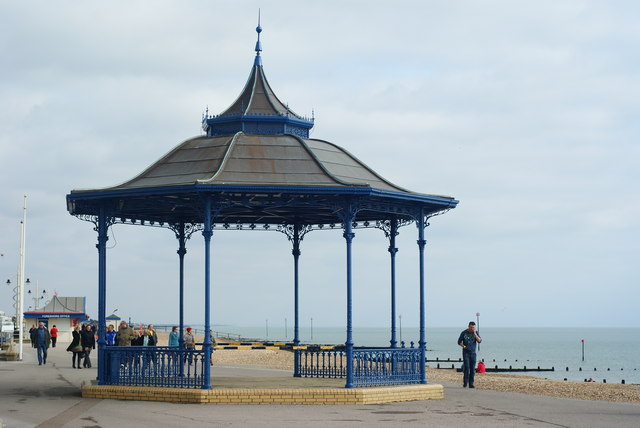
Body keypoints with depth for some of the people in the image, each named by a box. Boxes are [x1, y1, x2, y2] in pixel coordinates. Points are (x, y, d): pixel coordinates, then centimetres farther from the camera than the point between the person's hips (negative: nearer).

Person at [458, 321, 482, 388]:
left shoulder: (475, 333, 5)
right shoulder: (464, 333, -1)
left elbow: (479, 341, -8)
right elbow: (459, 342, 5)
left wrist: (475, 334, -16)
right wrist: (464, 346, -9)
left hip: (473, 353, 3)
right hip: (466, 352, -3)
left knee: (472, 369, 1)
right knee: (466, 367, -13)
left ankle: (471, 383, 6)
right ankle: (465, 383, -9)